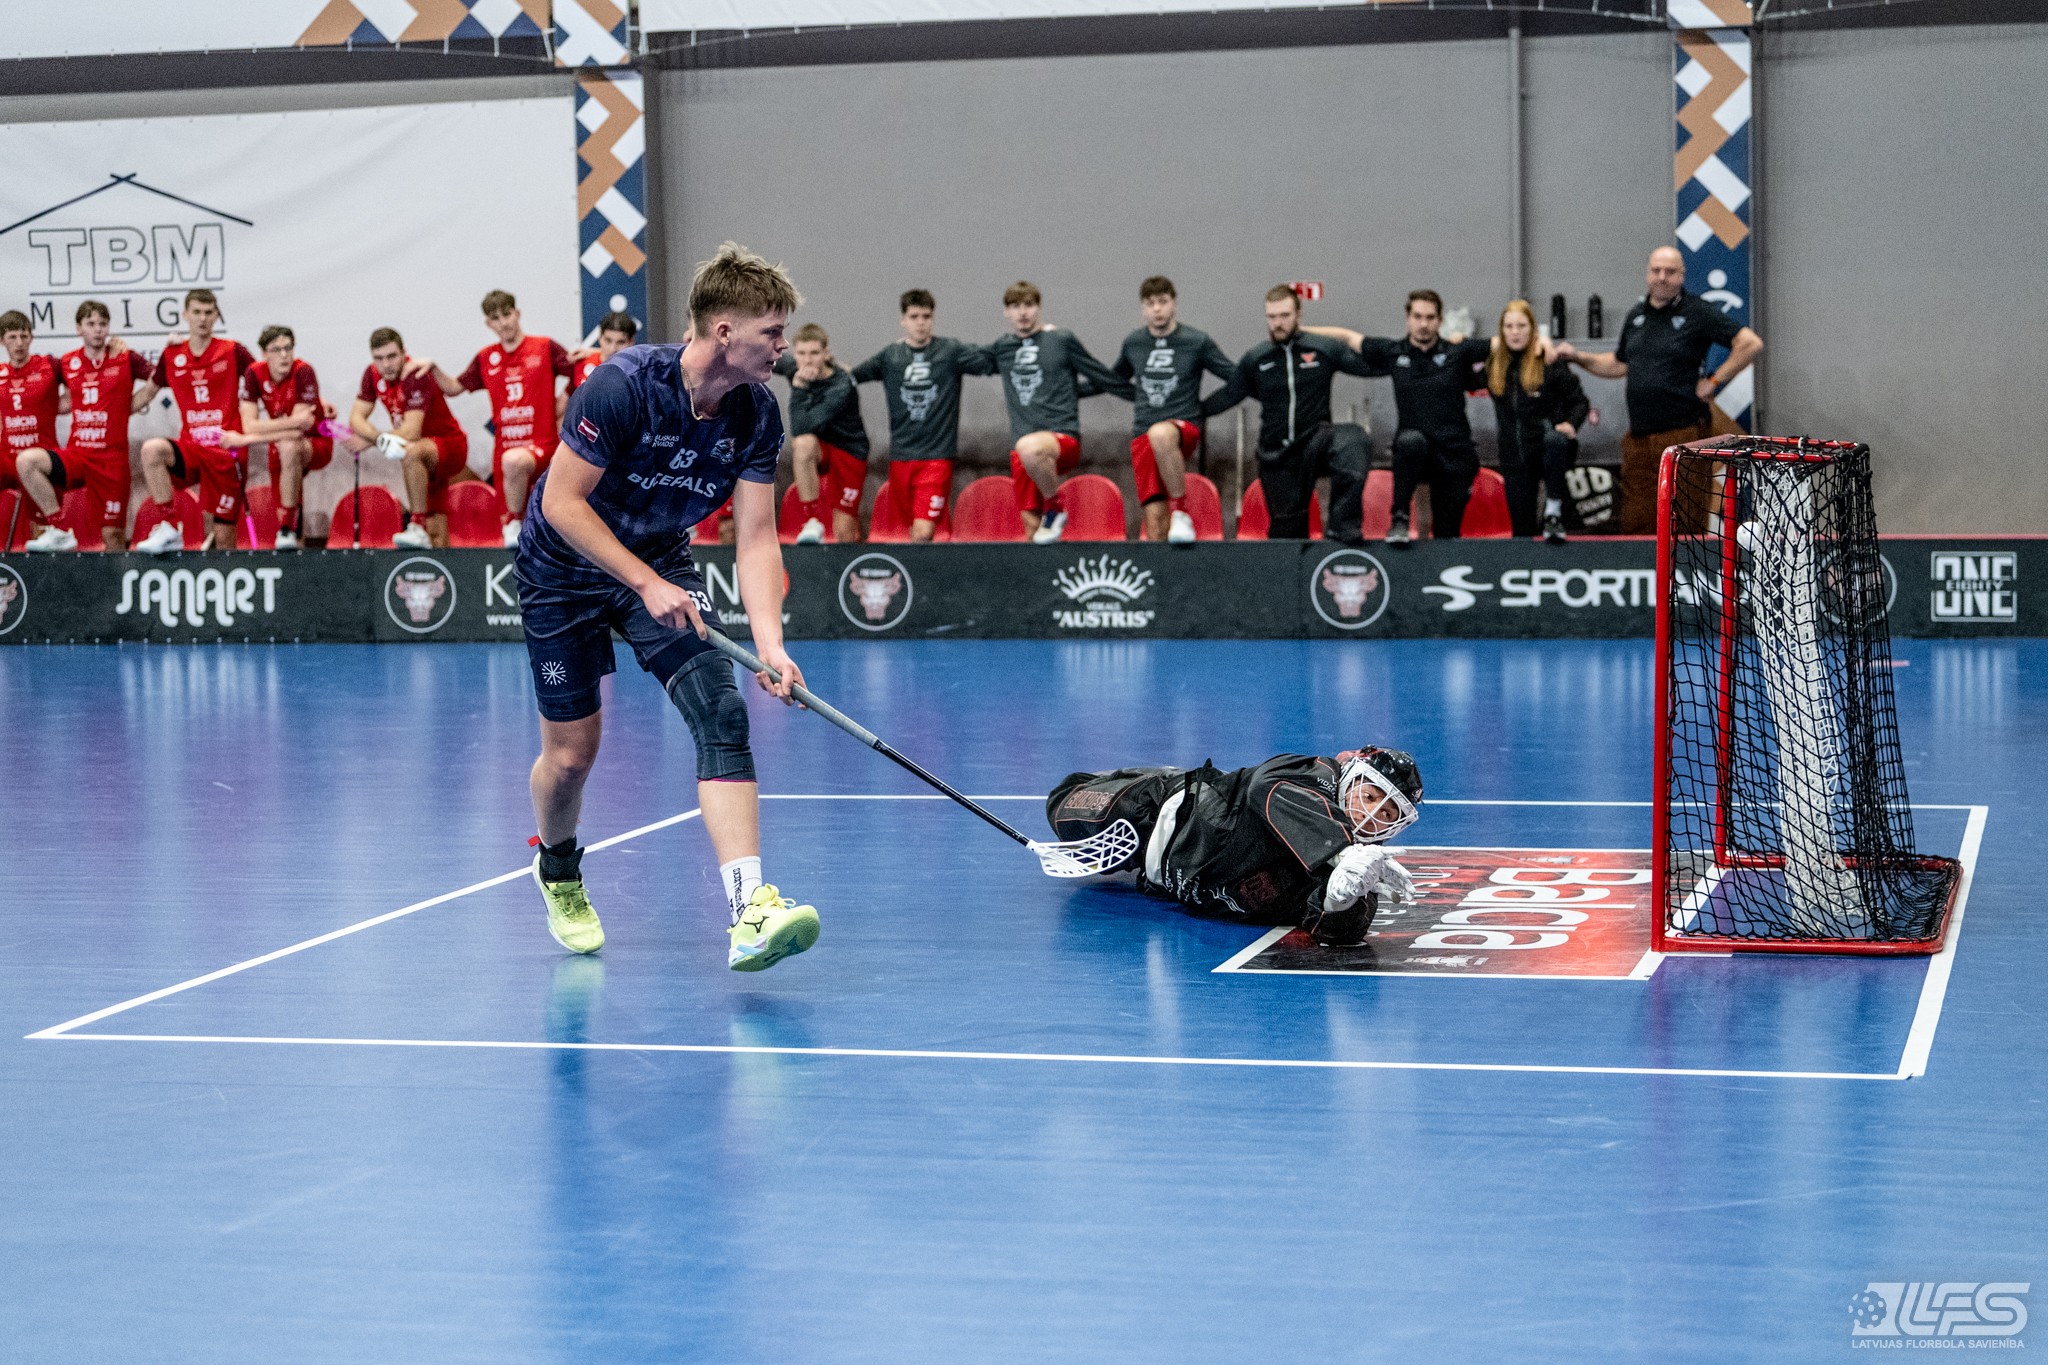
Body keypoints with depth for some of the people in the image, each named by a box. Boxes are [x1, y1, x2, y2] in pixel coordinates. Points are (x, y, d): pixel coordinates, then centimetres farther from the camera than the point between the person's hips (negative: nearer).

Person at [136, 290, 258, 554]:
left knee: (223, 539, -5)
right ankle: (169, 529, -25)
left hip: (226, 453, -2)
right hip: (191, 449, 2)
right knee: (152, 449, -31)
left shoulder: (233, 352, 0)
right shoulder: (172, 356, 8)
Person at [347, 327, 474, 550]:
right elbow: (357, 418, -7)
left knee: (412, 452, -40)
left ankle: (418, 529, -39)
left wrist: (368, 441, -31)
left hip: (450, 445, -7)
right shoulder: (373, 375, -2)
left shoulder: (417, 376, -23)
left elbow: (412, 432, -31)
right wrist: (380, 438, -27)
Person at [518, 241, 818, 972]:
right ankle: (558, 870, 39)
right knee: (571, 754, 3)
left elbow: (756, 537, -14)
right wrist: (646, 584, -29)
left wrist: (770, 642, -27)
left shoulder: (756, 414, -14)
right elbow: (563, 503, -26)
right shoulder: (623, 385, -29)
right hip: (564, 568, -4)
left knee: (721, 710, -19)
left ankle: (749, 911, -30)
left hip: (661, 561, 4)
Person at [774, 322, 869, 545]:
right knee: (803, 444, -35)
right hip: (816, 449, 3)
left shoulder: (841, 387, -29)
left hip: (849, 453, -3)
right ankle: (812, 523, -27)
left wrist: (799, 388, -34)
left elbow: (801, 427, -36)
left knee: (844, 533, -8)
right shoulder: (795, 368, -12)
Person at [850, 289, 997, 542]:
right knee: (913, 527, 10)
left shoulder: (951, 351, 0)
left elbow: (992, 362, -1)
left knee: (924, 531, -15)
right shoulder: (889, 356, 7)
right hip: (901, 455, 3)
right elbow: (850, 377, 11)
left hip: (937, 456, -3)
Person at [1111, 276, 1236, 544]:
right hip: (1142, 436, 4)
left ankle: (1181, 511, -29)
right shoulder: (1133, 344, 11)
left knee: (1160, 434, -41)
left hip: (1184, 428, -4)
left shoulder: (1198, 342, 2)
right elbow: (1114, 379, 30)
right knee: (1155, 522, -8)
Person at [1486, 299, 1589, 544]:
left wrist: (1571, 424, -23)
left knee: (1555, 440, -40)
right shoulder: (1493, 364, 4)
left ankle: (1553, 510, -29)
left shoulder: (1550, 362, -7)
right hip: (1514, 457, 4)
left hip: (1547, 447, -4)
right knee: (1522, 529, 5)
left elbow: (1579, 401, -3)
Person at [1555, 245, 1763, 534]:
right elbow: (1618, 365, 29)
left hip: (1682, 434, -6)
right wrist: (1578, 357, 17)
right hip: (1638, 435, 6)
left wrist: (1714, 382, -9)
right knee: (1635, 524, 3)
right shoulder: (1636, 315, 16)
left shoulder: (1698, 313, -4)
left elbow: (1750, 343, -9)